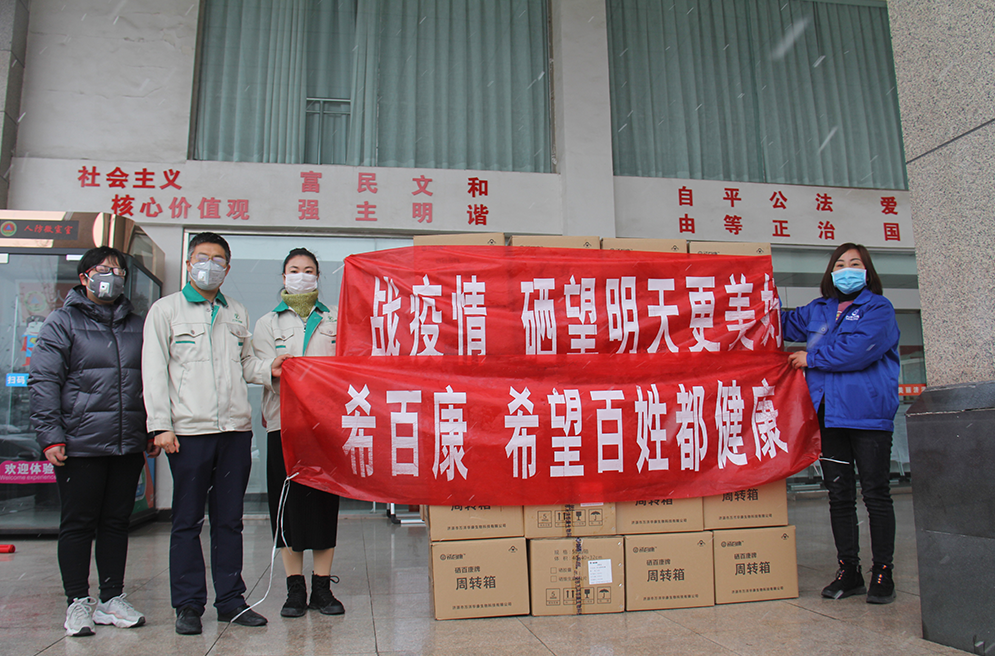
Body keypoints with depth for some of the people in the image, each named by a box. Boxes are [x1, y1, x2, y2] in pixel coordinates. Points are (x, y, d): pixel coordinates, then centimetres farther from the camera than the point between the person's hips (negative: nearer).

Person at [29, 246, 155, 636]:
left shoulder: (137, 326, 14)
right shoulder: (62, 322, 1)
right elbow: (43, 381, -4)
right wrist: (50, 436, -11)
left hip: (128, 444, 4)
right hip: (80, 445, -4)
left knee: (117, 522, 11)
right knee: (78, 524, 5)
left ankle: (112, 600, 21)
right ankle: (78, 603, 17)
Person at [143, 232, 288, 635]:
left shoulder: (237, 313, 18)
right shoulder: (166, 310, 6)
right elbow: (154, 371, 0)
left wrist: (268, 370, 0)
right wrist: (161, 424, -8)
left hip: (236, 428, 4)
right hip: (189, 431, -3)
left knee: (230, 519, 9)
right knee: (187, 521, 3)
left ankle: (231, 600, 18)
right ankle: (188, 605, 14)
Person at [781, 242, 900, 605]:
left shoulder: (879, 309, -1)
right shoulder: (818, 310, 16)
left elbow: (856, 350, -16)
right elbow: (782, 323, 29)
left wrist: (811, 357, -5)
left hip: (868, 414, -5)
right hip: (829, 414, 5)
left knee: (875, 494, 1)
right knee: (839, 495, 9)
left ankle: (883, 574, 11)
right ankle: (848, 571, 18)